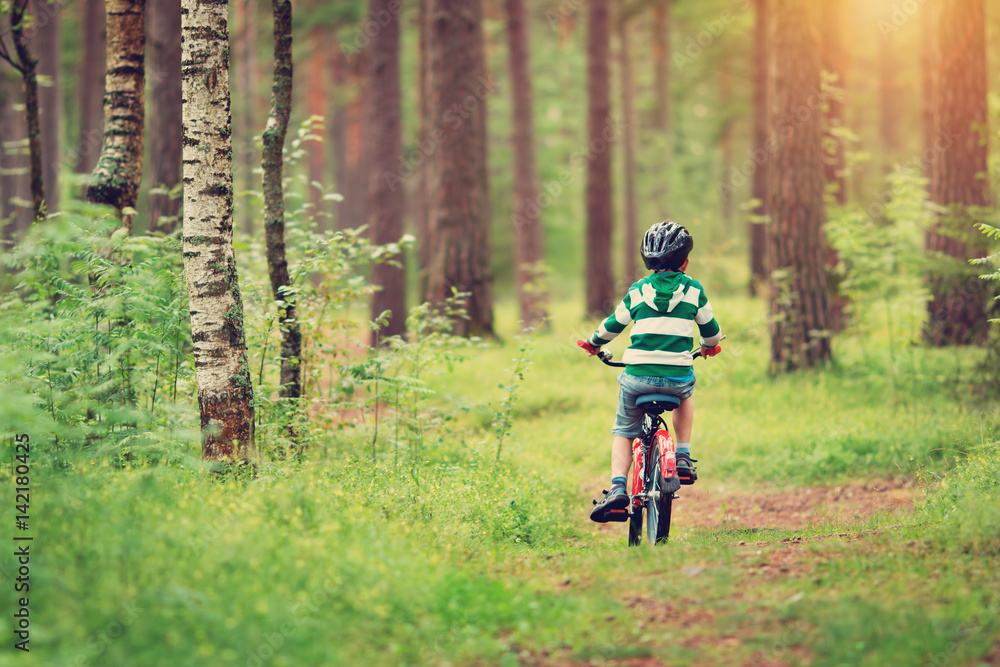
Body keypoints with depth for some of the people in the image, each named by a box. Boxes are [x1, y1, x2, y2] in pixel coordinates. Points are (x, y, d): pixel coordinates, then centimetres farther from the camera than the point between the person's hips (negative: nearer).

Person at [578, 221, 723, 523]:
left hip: (638, 377, 0)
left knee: (623, 432, 16)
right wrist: (709, 346, 40)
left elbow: (612, 325, 17)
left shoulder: (638, 291, 7)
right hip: (678, 377, 0)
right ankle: (683, 457, 23)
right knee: (685, 396, 36)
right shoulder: (694, 290, 6)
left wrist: (594, 343, 37)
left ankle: (617, 487, -4)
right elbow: (710, 329, 17)